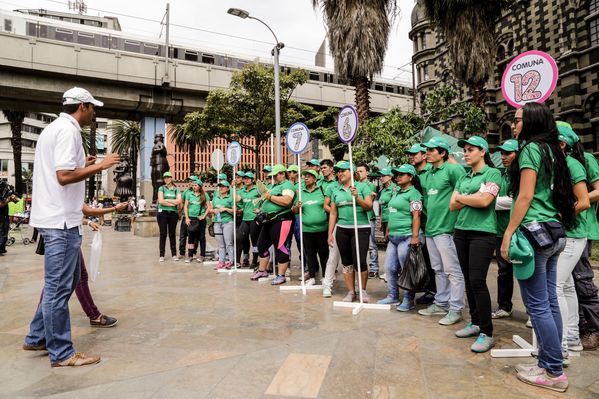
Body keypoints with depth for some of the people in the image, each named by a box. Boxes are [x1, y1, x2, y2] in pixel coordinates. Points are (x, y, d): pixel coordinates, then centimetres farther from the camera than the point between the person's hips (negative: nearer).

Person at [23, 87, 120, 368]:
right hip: (62, 221, -10)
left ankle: (37, 338, 30)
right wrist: (99, 166, -13)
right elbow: (64, 176, -23)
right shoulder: (68, 130, -13)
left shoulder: (53, 129, 18)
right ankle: (61, 353, 9)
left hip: (54, 218, 10)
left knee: (62, 282, 20)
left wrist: (83, 166, 18)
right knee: (59, 287, -2)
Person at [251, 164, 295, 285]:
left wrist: (270, 196, -19)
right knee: (262, 245, 15)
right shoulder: (273, 186, 21)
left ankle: (281, 276, 5)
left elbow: (286, 201, -27)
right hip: (269, 220, 10)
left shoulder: (287, 185, -9)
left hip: (281, 220, -10)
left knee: (280, 247, -5)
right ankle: (262, 271, 30)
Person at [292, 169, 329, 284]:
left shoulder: (321, 190, 2)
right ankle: (312, 277, 20)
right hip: (307, 229, 2)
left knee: (324, 253, 5)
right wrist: (296, 207, -8)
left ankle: (325, 276, 18)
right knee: (310, 253, 9)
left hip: (322, 228, -2)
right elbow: (295, 211, 12)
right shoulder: (300, 192, 9)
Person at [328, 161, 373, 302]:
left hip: (361, 228, -4)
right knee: (346, 262, 8)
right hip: (342, 230, 4)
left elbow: (369, 206, -6)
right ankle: (351, 292, 20)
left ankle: (363, 290, 12)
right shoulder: (336, 192, 12)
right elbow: (333, 214, 13)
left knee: (359, 261, -9)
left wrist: (357, 197, -22)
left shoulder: (363, 187, 0)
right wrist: (330, 234, 10)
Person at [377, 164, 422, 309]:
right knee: (389, 268, 12)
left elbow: (416, 216, -17)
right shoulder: (396, 191, 16)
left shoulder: (413, 193, -9)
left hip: (406, 237, -9)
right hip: (393, 237, 9)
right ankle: (393, 296, 25)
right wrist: (387, 231, 21)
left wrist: (415, 236, -24)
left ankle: (409, 300, 13)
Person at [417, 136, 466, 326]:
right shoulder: (427, 175, 15)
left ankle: (456, 309, 8)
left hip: (446, 228, -9)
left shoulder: (453, 169, -10)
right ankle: (441, 304, 28)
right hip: (430, 227, 9)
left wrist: (455, 204, -10)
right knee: (438, 270, 16)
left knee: (452, 271, -1)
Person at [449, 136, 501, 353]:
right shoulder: (463, 178, 17)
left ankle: (486, 333, -2)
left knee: (477, 281, -11)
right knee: (468, 280, 10)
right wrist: (473, 197, -6)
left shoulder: (492, 173, -2)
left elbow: (484, 201, -17)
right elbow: (453, 205, 9)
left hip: (482, 232, -7)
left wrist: (461, 197, -1)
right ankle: (475, 322, 23)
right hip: (461, 231, 7)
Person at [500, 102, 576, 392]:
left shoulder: (531, 148, -8)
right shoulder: (551, 150, 18)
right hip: (553, 232, 9)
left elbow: (526, 196, -15)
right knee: (550, 303, 11)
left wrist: (508, 234, -15)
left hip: (534, 231, -9)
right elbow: (558, 196, 20)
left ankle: (554, 372, 5)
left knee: (537, 305, -3)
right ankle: (550, 363, 20)